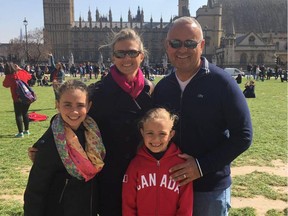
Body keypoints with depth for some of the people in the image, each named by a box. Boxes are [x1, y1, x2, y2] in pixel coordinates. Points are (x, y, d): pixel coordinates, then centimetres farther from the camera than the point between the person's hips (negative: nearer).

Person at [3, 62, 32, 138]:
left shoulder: (9, 76, -9)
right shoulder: (21, 73, 2)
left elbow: (5, 85, 9)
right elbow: (29, 76, 24)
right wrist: (20, 69, 24)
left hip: (17, 99, -5)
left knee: (18, 115, 4)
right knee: (25, 113, 18)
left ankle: (20, 132, 1)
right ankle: (26, 130, 25)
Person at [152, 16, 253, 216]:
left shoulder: (222, 83, -12)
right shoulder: (162, 87, 2)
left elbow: (243, 136, -13)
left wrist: (202, 166, -18)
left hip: (211, 186, -4)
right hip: (171, 183, 4)